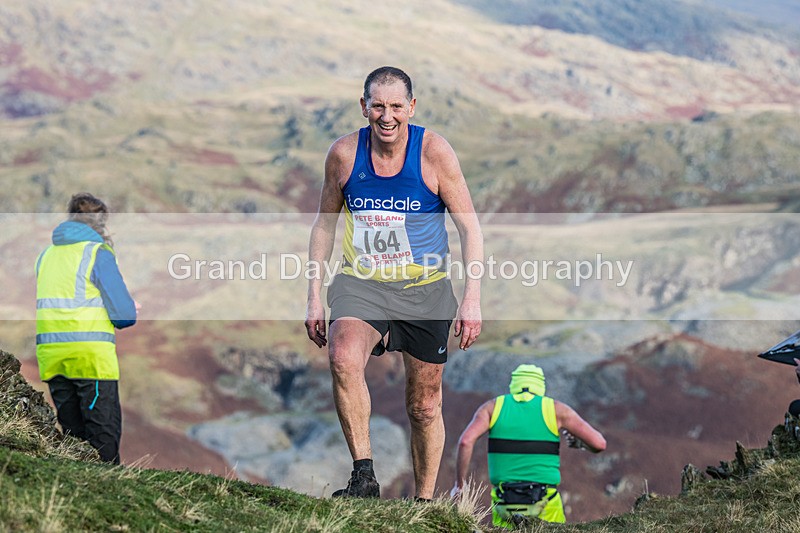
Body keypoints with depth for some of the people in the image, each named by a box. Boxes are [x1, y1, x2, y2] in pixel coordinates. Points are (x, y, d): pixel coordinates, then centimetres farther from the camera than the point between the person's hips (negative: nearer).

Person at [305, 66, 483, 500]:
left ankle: (424, 501, 23)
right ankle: (363, 475, -26)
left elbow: (469, 227, -4)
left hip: (425, 290, 0)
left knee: (424, 406, 7)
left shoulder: (433, 151, -9)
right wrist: (314, 297, 5)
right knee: (343, 359, -30)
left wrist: (472, 300, -12)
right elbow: (324, 224, 9)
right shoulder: (343, 153, -4)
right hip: (361, 284, 0)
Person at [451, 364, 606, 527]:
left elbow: (466, 441, -9)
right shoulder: (556, 409, 3)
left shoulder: (493, 406, 6)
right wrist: (578, 442, 21)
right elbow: (599, 443, -1)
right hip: (545, 507, -1)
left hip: (505, 502, 2)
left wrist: (459, 484, 0)